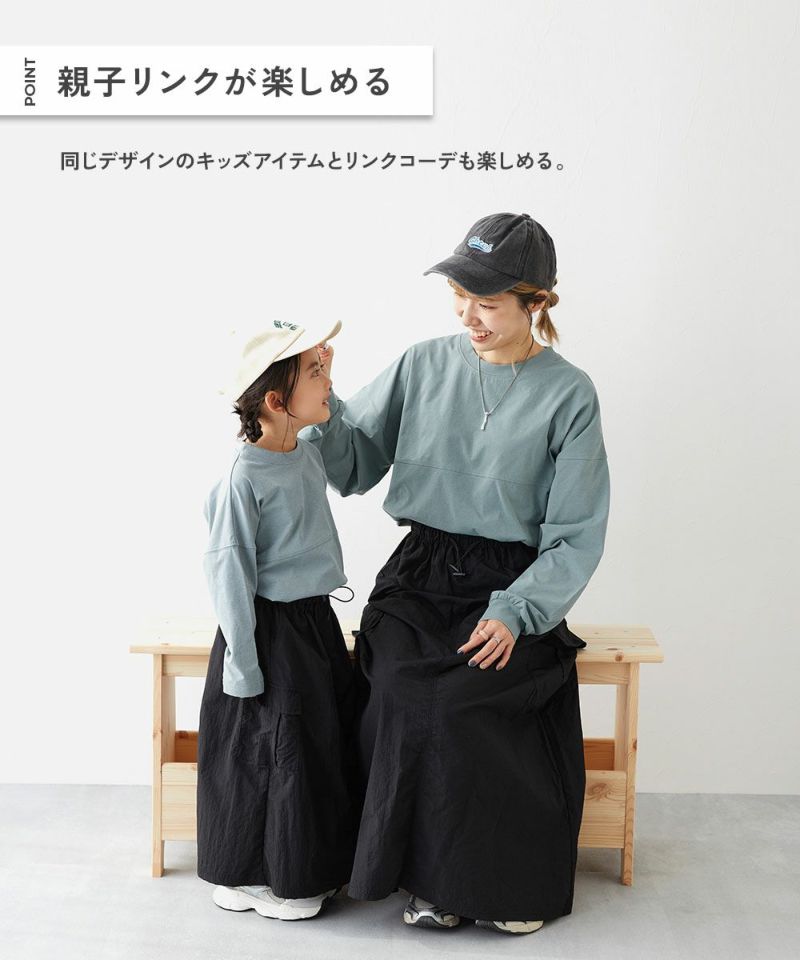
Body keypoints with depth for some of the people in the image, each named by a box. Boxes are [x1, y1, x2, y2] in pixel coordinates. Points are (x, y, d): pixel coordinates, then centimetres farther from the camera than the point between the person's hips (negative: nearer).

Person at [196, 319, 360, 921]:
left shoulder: (308, 455, 4)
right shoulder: (245, 475, -21)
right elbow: (228, 572, -19)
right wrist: (243, 664, -17)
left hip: (315, 621, 8)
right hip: (270, 631, -8)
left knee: (328, 743, 16)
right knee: (269, 754, 4)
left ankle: (314, 869, 34)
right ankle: (246, 879, 25)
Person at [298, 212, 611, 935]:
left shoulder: (568, 394, -3)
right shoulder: (424, 366, 5)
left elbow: (574, 537, -4)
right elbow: (354, 462, 8)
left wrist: (515, 612, -16)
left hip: (515, 585, -2)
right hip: (420, 577, 2)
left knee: (459, 703, -27)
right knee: (402, 695, -25)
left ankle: (509, 881, -2)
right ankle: (434, 877, -3)